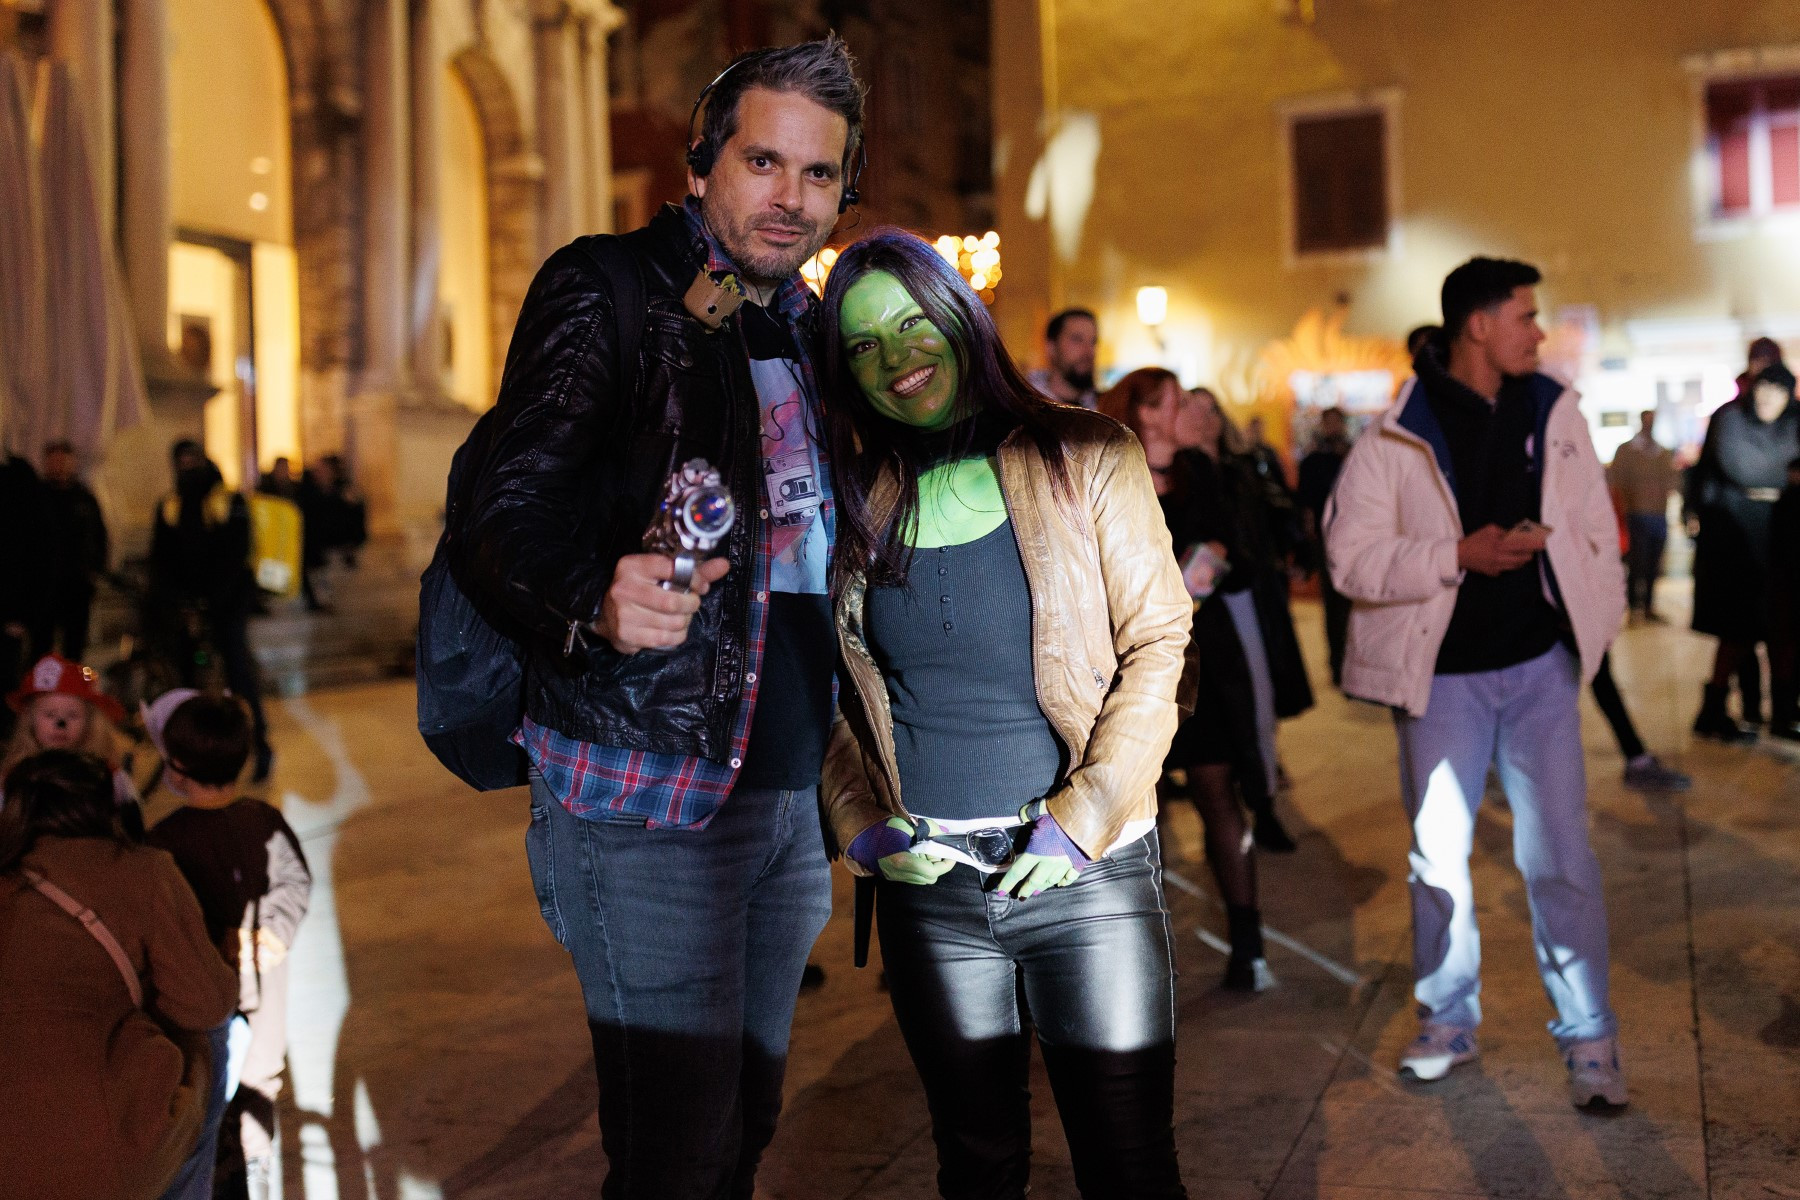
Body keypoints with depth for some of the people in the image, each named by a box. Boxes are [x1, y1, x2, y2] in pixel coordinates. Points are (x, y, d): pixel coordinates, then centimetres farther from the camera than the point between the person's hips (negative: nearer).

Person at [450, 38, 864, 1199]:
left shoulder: (809, 329, 14)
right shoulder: (609, 290, -7)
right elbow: (499, 525, -15)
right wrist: (596, 600, -34)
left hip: (791, 790, 7)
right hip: (649, 797, -7)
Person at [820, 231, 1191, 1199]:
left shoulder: (1084, 461, -2)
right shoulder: (854, 500, 6)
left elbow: (1156, 645, -5)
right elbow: (829, 698, 11)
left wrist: (1083, 819, -12)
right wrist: (860, 824, -3)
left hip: (1085, 875, -2)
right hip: (927, 883, 3)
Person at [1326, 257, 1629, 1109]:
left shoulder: (1554, 414, 4)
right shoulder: (1395, 437, -8)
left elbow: (1595, 525, 13)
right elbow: (1351, 556, -13)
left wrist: (1597, 622, 8)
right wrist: (1459, 555, -20)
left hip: (1539, 664, 2)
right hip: (1442, 675, -2)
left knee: (1560, 854, 2)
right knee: (1439, 855, 10)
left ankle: (1589, 1038, 14)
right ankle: (1448, 1022, 27)